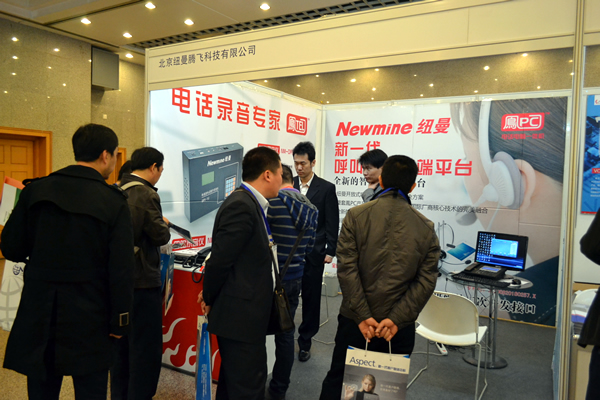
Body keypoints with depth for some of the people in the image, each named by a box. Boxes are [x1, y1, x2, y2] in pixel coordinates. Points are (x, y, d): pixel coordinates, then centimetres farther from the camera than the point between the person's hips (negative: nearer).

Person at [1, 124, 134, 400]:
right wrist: (120, 322, -4)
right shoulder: (114, 202, -12)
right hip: (89, 322, -3)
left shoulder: (35, 190, -3)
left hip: (39, 317, 3)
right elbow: (121, 270, -14)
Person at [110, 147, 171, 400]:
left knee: (121, 346, 20)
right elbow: (161, 236, -16)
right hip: (142, 282, -8)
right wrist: (164, 223, 5)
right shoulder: (146, 194, -17)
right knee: (147, 350, 3)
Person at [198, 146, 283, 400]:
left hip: (243, 312, 10)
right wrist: (210, 299, -6)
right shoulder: (241, 206, -21)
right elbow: (219, 260, -21)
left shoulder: (250, 203, 10)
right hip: (240, 314, -10)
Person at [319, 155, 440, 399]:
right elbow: (426, 281, -7)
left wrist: (362, 316, -11)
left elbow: (347, 268, -13)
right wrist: (396, 319, -10)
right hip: (400, 327, 2)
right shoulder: (426, 228, -1)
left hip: (355, 321, -1)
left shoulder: (356, 216, -7)